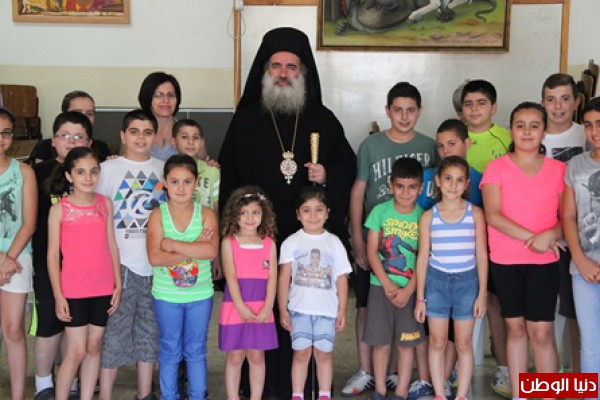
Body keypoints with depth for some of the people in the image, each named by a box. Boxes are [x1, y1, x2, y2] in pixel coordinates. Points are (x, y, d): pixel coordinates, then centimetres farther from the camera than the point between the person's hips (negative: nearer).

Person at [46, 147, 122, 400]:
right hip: (73, 291, -3)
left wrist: (118, 284, 5)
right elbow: (53, 255, -4)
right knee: (76, 351, -1)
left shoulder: (105, 204, 4)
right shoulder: (59, 210, -5)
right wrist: (58, 295, -8)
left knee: (94, 347, 10)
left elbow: (112, 246, 8)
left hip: (103, 289, 3)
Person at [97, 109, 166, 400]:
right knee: (115, 330, -1)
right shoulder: (108, 169, 1)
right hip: (121, 262, -3)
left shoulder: (164, 169, 10)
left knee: (150, 331, 12)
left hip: (156, 263, 4)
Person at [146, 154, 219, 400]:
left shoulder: (206, 214, -5)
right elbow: (155, 257, -19)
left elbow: (211, 251, -21)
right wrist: (194, 248, -21)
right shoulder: (158, 215, -7)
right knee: (170, 352, 13)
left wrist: (173, 245, -21)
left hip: (200, 295, 1)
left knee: (196, 350, 14)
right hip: (166, 295, 0)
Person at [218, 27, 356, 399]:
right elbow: (228, 177, 5)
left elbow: (348, 163, 14)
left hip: (310, 236, 1)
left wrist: (328, 175, -7)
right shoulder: (245, 120, 7)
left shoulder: (323, 120, 9)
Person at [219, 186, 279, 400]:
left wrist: (267, 308, -11)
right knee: (235, 357, 6)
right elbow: (231, 276, -8)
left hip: (261, 309, 2)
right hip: (235, 307, -2)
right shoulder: (229, 242, 0)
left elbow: (272, 278, 0)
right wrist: (241, 307, -16)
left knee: (257, 356, 9)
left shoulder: (269, 243, 5)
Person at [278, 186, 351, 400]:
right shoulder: (292, 242, 2)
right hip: (299, 308, -1)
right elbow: (284, 277, 0)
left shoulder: (334, 243, 5)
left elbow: (341, 279, 5)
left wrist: (342, 310, 3)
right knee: (301, 352, 3)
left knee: (324, 353, 5)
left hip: (327, 310, 1)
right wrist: (283, 309, -5)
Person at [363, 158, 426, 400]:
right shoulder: (380, 211, -1)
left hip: (410, 289, 0)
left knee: (406, 343, 4)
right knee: (380, 342, 5)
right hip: (381, 286, 0)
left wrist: (407, 290, -12)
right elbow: (372, 252, -2)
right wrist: (387, 284, -10)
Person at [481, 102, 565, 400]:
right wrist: (531, 238, -18)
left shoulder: (559, 170, 4)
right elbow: (493, 216, -10)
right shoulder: (496, 168, -1)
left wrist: (550, 234, -17)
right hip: (504, 261, 0)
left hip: (544, 262, 0)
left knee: (541, 332, -3)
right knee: (516, 328, 9)